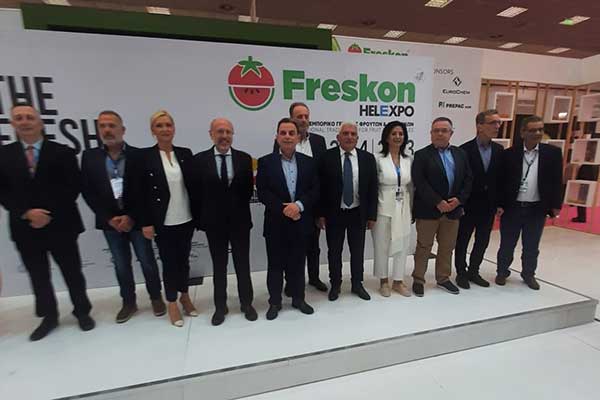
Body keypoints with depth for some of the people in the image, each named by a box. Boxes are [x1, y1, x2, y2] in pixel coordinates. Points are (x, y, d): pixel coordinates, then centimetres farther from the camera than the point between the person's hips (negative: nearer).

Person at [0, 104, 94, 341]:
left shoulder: (63, 152, -1)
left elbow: (73, 187, -7)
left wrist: (49, 214, -13)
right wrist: (27, 213, -13)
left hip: (60, 225, -2)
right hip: (25, 227, 3)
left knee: (72, 272, 8)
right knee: (38, 276, 14)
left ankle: (82, 312, 26)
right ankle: (49, 317, 31)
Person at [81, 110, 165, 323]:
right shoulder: (89, 156, 2)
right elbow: (88, 192, 1)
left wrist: (132, 217, -13)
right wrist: (109, 218, -8)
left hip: (136, 220, -2)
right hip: (110, 221, 3)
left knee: (147, 261, 8)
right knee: (121, 264, 13)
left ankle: (156, 297, 27)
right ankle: (129, 302, 30)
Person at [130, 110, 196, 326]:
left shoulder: (185, 153, 3)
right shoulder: (143, 156, -5)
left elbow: (193, 185, 5)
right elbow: (138, 193, -6)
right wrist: (145, 223, -8)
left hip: (186, 219, 3)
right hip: (162, 222, -2)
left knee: (183, 259, 15)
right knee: (168, 261, 9)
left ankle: (185, 296, 36)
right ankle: (172, 303, 28)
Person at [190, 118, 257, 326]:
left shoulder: (244, 158, -2)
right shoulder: (199, 160, -3)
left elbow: (248, 190, 0)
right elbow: (196, 193, -1)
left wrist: (238, 209, -2)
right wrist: (201, 219, -1)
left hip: (240, 221, 0)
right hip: (214, 223, 0)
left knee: (243, 265, 13)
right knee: (219, 267, 14)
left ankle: (247, 304, 31)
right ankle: (220, 306, 32)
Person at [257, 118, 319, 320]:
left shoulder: (308, 162, 5)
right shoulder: (266, 162, -2)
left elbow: (315, 190, -1)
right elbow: (262, 192, -9)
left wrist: (298, 205, -17)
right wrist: (283, 209, -17)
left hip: (300, 222, 2)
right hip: (276, 223, -2)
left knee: (297, 263, 14)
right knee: (275, 264, 10)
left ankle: (298, 299, 32)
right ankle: (274, 302, 27)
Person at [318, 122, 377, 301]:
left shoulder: (368, 158, 0)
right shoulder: (327, 157, -6)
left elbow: (373, 188, 2)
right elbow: (321, 187, -6)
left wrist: (372, 215, -1)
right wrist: (321, 214, -8)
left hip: (358, 213, 2)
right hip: (334, 214, -2)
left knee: (358, 251, 15)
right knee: (334, 251, 12)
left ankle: (357, 284, 34)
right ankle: (335, 284, 31)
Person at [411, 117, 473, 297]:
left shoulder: (460, 154, 10)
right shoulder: (422, 155, -6)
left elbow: (468, 179, 8)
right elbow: (420, 183, -15)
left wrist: (459, 199, -8)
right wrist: (438, 202, -18)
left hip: (453, 208, 5)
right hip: (428, 210, -5)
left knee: (447, 247, 15)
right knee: (424, 247, 6)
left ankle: (443, 278, 31)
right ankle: (418, 280, 20)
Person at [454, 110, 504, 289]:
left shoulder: (499, 150, 4)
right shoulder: (465, 149, -12)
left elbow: (500, 177, 6)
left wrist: (499, 203, 2)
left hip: (489, 206, 5)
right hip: (468, 206, -5)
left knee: (482, 241, 15)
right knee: (462, 241, 9)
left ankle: (473, 271, 32)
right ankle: (461, 273, 25)